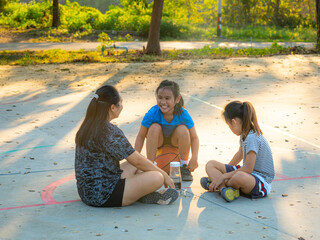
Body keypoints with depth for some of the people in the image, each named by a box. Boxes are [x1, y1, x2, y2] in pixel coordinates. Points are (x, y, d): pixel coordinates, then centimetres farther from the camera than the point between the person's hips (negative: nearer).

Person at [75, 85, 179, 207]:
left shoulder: (87, 127, 8)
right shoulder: (110, 131, -20)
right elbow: (137, 160, -14)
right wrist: (164, 174, 0)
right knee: (156, 178, -16)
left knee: (132, 167, 26)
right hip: (102, 196, -10)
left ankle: (145, 193, 6)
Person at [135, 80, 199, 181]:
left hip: (176, 140, 1)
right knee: (154, 127, -32)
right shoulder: (152, 114, -30)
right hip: (158, 140, 0)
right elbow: (141, 136, -22)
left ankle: (184, 166, -8)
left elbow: (194, 138, -19)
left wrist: (194, 158, -31)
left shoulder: (183, 114, -28)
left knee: (183, 129, -31)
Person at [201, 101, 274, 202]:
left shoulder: (252, 138, -22)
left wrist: (223, 176, -19)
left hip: (261, 182, -10)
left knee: (239, 177, -45)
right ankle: (225, 188, -25)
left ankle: (222, 185, -13)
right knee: (210, 165, 1)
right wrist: (225, 169, 33)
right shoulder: (245, 134, 8)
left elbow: (248, 169, -24)